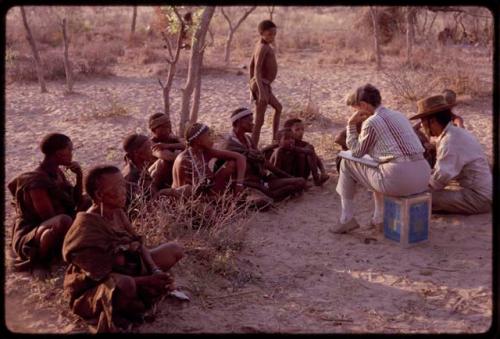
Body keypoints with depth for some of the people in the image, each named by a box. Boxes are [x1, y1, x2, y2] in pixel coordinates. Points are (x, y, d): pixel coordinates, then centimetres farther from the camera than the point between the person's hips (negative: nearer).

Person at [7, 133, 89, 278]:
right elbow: (50, 218, -24)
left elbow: (75, 202, 9)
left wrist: (79, 176, -6)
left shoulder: (57, 173, 4)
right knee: (63, 221, -40)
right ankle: (39, 261, -14)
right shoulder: (35, 182, -23)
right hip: (29, 241, -9)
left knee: (89, 202, 6)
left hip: (52, 232, 9)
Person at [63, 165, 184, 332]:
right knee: (125, 285, -45)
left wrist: (156, 272, -18)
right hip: (90, 290, -8)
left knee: (175, 250, 5)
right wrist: (147, 281, -25)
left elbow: (138, 244, 0)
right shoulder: (87, 227, -28)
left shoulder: (117, 212, -4)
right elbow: (102, 276, -27)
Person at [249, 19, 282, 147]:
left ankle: (275, 139, 36)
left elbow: (251, 64, 19)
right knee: (259, 121, -9)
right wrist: (261, 91, -32)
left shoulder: (259, 44, 12)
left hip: (263, 85, 11)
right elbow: (257, 69, -26)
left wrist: (252, 84, 24)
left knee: (278, 108, 28)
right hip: (262, 85, -11)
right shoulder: (263, 47, -17)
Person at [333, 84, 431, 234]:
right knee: (381, 167, 39)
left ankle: (347, 219, 18)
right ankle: (380, 218, 37)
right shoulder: (399, 115, 20)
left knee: (347, 163, 14)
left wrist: (351, 125, 12)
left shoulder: (371, 122, -4)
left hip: (399, 179, -8)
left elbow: (357, 152, 10)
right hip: (423, 177, 8)